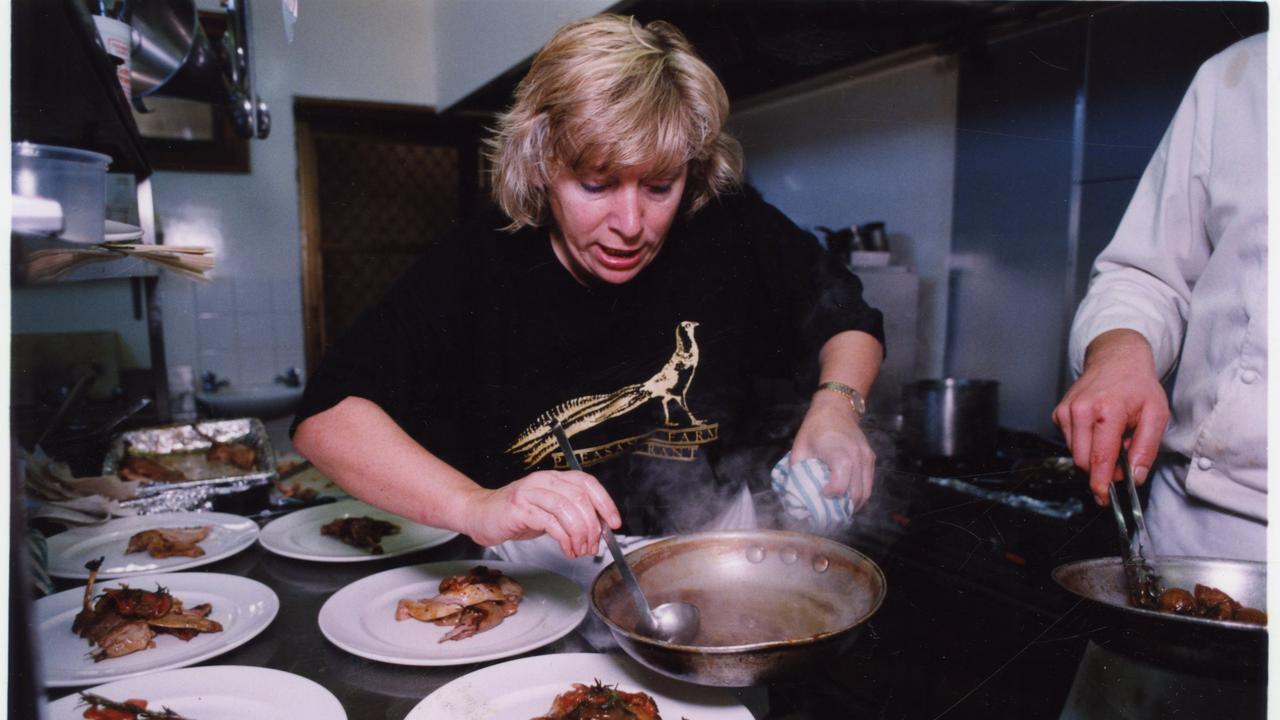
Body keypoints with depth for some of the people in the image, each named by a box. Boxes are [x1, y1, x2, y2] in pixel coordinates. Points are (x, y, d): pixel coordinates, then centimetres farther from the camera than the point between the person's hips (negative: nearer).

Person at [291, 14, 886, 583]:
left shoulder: (735, 235, -12)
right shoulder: (475, 271, -18)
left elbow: (850, 324, 5)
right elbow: (326, 414, -22)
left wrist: (835, 406, -17)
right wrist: (477, 507, -37)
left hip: (711, 539, 1)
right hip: (545, 565, 0)